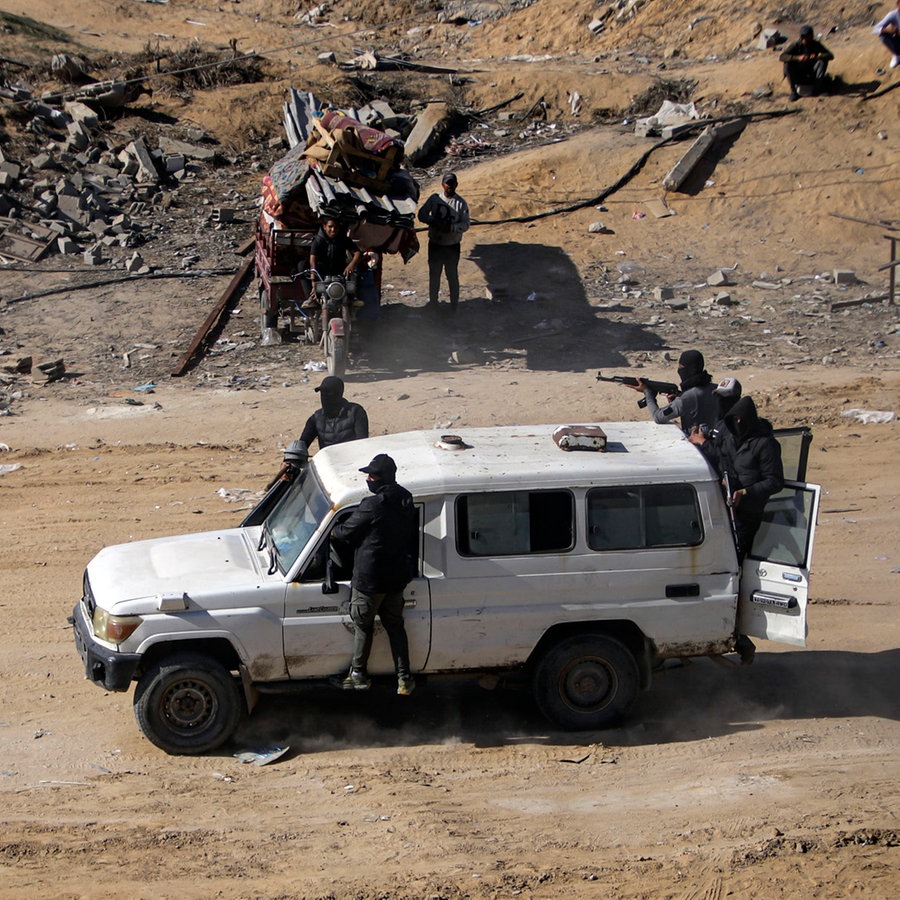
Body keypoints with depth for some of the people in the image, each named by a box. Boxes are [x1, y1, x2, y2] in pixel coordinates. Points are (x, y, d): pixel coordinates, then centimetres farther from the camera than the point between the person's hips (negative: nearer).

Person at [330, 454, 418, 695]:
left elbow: (346, 532, -12)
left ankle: (359, 675, 22)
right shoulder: (406, 504, 1)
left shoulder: (373, 506, -23)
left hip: (370, 580, -7)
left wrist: (332, 532, 8)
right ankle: (404, 678, 17)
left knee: (363, 625, 10)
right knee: (394, 624, 17)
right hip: (398, 577, 7)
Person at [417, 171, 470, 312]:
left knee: (452, 275, 8)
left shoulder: (461, 203, -8)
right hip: (435, 244, 2)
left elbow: (466, 224, -9)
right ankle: (433, 302, 29)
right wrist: (435, 222, -22)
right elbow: (422, 214, -5)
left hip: (452, 246, -2)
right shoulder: (434, 199, -3)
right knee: (434, 274, 14)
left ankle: (454, 303, 20)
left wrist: (452, 227, -27)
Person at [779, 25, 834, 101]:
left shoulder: (816, 45, -9)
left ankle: (817, 88, -18)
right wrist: (798, 58, -41)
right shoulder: (796, 45, -13)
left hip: (812, 75, 1)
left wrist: (818, 56, -38)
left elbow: (831, 56, -17)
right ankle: (793, 91, -19)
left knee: (823, 61, -22)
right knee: (787, 64, -27)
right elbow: (782, 57, -25)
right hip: (798, 75, -1)